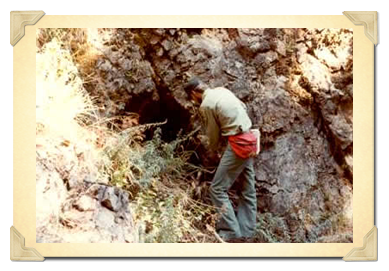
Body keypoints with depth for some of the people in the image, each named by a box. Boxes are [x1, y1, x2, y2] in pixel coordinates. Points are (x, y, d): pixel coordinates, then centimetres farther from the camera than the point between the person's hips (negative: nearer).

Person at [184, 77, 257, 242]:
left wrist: (212, 151, 16)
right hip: (249, 140, 9)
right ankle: (246, 231, 14)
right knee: (248, 190, 10)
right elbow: (243, 107, 22)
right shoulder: (222, 90, 11)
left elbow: (213, 134, -3)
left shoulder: (206, 105, -11)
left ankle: (231, 232, -8)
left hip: (238, 143, -9)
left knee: (217, 189, -5)